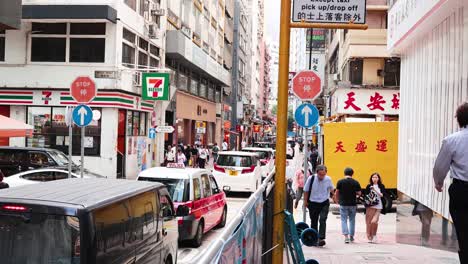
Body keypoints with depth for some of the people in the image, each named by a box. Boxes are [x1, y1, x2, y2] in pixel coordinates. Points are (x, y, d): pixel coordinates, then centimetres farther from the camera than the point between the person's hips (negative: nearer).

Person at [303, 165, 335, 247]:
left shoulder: (328, 179, -8)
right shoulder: (311, 179, -12)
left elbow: (331, 189, 12)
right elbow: (306, 190, 0)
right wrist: (305, 201, 2)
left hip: (324, 203, -1)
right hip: (313, 203, 1)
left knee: (322, 220, -17)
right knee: (313, 222, 9)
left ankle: (321, 239, -20)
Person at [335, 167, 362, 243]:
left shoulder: (340, 182, -6)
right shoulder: (356, 182, -3)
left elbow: (336, 192, -2)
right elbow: (359, 193, 0)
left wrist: (337, 200, 15)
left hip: (343, 204, -2)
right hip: (353, 204, 2)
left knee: (344, 220, 3)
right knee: (352, 220, 15)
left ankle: (346, 236, -9)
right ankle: (351, 236, 23)